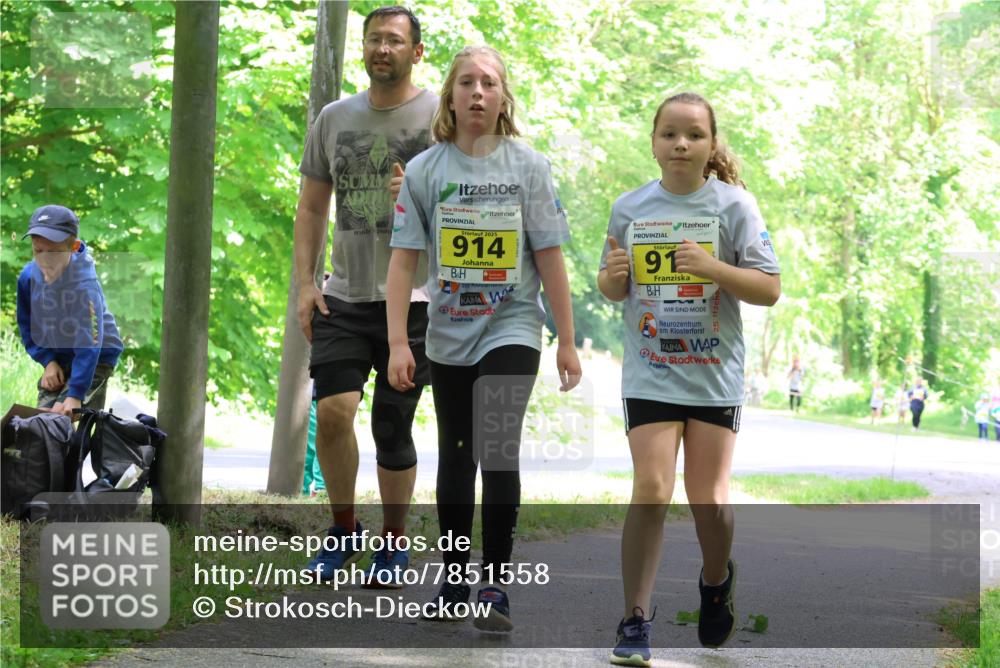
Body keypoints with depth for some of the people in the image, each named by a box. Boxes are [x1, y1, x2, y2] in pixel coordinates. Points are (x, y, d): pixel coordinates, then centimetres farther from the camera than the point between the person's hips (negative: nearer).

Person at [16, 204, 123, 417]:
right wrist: (48, 361, -9)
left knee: (62, 414, -22)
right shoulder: (29, 277, -13)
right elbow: (27, 327, 4)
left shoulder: (85, 284, -31)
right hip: (57, 358, 6)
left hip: (97, 358, -6)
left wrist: (75, 394, -38)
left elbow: (89, 343, -33)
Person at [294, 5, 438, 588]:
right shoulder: (335, 118, 12)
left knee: (392, 427, 2)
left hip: (413, 300, -3)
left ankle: (395, 543, 19)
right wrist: (305, 283, 7)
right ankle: (344, 529, 9)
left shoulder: (440, 116, 0)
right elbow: (311, 208, 17)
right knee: (333, 410, -12)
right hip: (344, 297, 3)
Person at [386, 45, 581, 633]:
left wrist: (568, 341, -1)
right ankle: (454, 583, 23)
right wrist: (398, 343, -9)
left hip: (511, 328, -2)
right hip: (449, 335, 3)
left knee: (497, 447, -18)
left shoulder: (528, 166, -1)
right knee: (455, 456, 12)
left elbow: (549, 256, 0)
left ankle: (496, 585, -12)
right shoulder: (425, 170, 0)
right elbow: (404, 258, -2)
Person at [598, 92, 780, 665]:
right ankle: (636, 622, -3)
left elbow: (770, 289, -7)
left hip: (715, 375, -1)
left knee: (709, 500, 2)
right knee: (651, 491, -11)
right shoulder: (630, 208, 3)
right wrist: (613, 275, -10)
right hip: (650, 375, 1)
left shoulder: (734, 205, -4)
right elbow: (614, 291, 14)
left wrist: (712, 268, -22)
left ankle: (717, 580, 33)